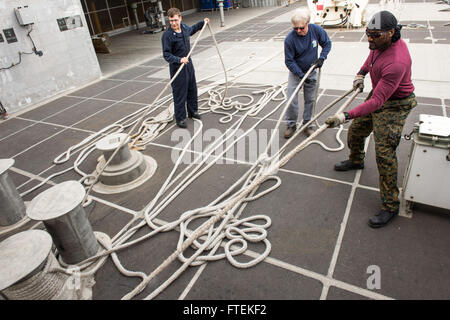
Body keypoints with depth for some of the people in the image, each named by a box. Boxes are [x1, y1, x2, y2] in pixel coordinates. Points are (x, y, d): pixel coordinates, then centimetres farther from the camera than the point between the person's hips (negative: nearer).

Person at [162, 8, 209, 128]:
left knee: (192, 90, 18)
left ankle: (193, 111, 37)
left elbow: (192, 30, 27)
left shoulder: (184, 27, 1)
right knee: (179, 94, -1)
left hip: (188, 63, 7)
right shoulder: (167, 35, -20)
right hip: (177, 67, -7)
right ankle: (180, 118, 11)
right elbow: (166, 55, -21)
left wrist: (203, 23, 29)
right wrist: (179, 60, -36)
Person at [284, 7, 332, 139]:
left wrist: (322, 57, -13)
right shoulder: (290, 39, -23)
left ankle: (307, 124, 25)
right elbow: (289, 61, -17)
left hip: (312, 72, 3)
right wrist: (301, 75, -24)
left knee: (310, 100, 10)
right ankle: (291, 125, 14)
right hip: (295, 73, -2)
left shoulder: (317, 30, -15)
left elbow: (327, 43, 4)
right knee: (292, 100, -5)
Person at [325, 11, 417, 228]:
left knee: (384, 153, -13)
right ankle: (356, 161, 53)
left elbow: (377, 101, -39)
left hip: (394, 106, -9)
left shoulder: (396, 62, -35)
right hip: (377, 93, 9)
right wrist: (362, 72, 8)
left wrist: (346, 116, -46)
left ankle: (390, 206, -1)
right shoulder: (382, 42, -8)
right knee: (356, 131, 21)